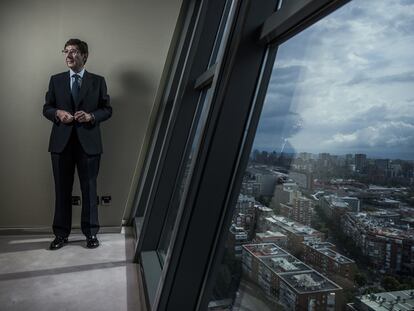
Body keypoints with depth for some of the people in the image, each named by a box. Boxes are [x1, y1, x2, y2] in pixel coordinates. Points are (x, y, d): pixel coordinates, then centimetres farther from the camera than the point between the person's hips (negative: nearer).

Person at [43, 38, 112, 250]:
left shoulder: (98, 81, 7)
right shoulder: (56, 80, 12)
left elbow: (107, 110, 4)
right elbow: (46, 108, 12)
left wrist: (91, 116, -14)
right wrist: (58, 113, -10)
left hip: (88, 142, -2)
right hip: (61, 142, 2)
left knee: (89, 189, 5)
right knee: (62, 189, 7)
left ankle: (91, 233, 17)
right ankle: (61, 234, 20)